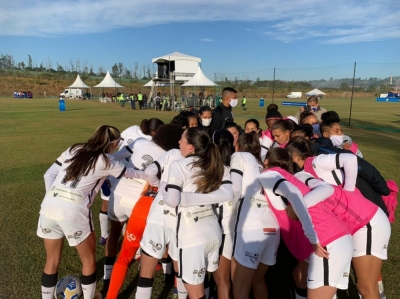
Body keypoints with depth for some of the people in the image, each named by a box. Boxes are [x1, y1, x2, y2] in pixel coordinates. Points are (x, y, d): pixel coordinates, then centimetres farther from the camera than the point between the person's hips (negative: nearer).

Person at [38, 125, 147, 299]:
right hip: (73, 212, -5)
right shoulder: (105, 162, 2)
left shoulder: (73, 150, 15)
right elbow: (131, 174, 14)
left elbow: (49, 175, 13)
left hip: (48, 206, 5)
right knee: (88, 259, 18)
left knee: (52, 260, 23)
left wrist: (53, 200, 17)